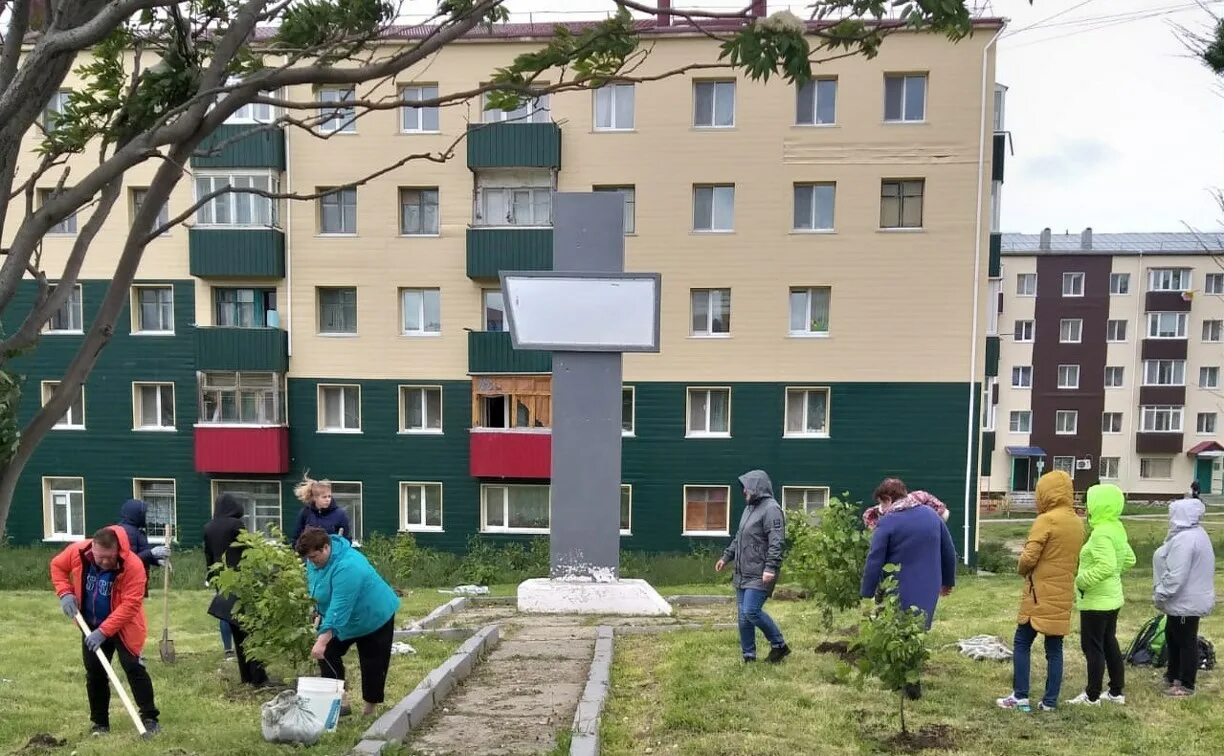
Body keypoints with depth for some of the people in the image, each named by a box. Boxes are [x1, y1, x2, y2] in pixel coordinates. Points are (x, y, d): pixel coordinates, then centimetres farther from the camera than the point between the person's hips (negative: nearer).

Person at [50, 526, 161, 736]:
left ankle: (149, 718, -4)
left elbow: (130, 604, -30)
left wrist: (104, 631, -30)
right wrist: (65, 592, -11)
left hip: (123, 627, -4)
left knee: (134, 668, -10)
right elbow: (57, 565, 4)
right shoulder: (77, 552, -18)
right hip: (91, 625, 5)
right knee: (94, 672, 11)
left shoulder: (133, 565, -31)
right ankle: (99, 722, 24)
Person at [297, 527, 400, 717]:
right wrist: (321, 614, 10)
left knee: (372, 665, 1)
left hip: (374, 617, -8)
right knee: (327, 654, -2)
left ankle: (370, 709, 16)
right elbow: (319, 592, 10)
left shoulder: (347, 566, -37)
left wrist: (322, 640, -43)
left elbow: (339, 607, -41)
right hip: (344, 619, 8)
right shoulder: (314, 560, -9)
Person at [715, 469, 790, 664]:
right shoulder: (749, 508, 17)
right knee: (743, 616, 9)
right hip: (743, 574, 9)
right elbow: (739, 538, 27)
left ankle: (779, 645, 6)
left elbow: (776, 543, -21)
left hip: (760, 575, -9)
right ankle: (749, 657, 18)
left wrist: (771, 568, -29)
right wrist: (726, 557, 24)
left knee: (751, 611, -14)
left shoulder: (771, 509, -12)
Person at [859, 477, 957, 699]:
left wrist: (866, 594, -6)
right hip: (928, 590, 5)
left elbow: (874, 562, -14)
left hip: (898, 592, -4)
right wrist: (948, 581, 23)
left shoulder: (887, 522, -13)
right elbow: (949, 553, 11)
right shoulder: (932, 513, 3)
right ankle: (912, 682, 20)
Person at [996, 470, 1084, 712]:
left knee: (1022, 643, 4)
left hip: (1040, 595, -6)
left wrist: (1022, 570, 2)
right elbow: (1076, 560, 15)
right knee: (1054, 649, 10)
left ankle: (1020, 697, 4)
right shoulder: (1077, 523, 8)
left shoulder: (1046, 520, -15)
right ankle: (1050, 701, 12)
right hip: (1063, 596, 6)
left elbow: (1029, 557, -17)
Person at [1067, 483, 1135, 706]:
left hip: (1096, 600, -9)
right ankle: (1116, 692, 27)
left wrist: (1082, 581, -22)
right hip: (1111, 597, 10)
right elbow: (1129, 560, 19)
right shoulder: (1116, 529, 7)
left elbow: (1107, 566, -32)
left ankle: (1092, 695, 9)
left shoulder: (1101, 533, -23)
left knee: (1092, 647, 1)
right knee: (1109, 643, 18)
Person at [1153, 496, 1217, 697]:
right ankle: (1174, 675, 34)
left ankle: (1186, 685, 11)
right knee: (1173, 636, 21)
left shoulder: (1185, 539, -25)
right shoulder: (1193, 534, 10)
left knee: (1186, 641, 1)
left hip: (1186, 602, -11)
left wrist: (1161, 595, -18)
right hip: (1186, 599, 11)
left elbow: (1176, 575, -28)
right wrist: (1163, 595, 20)